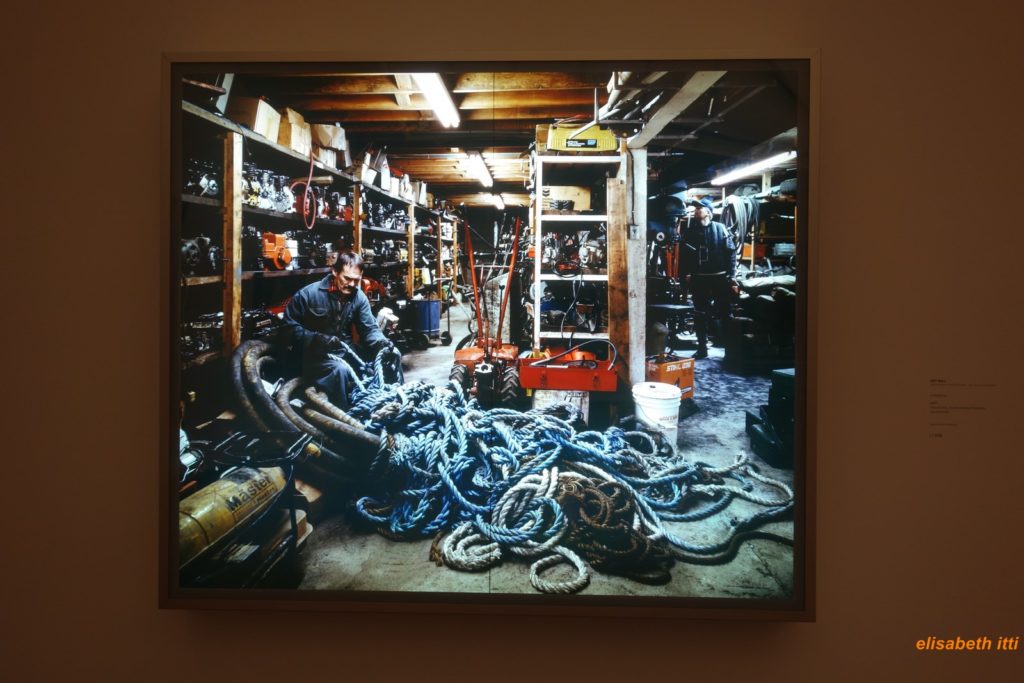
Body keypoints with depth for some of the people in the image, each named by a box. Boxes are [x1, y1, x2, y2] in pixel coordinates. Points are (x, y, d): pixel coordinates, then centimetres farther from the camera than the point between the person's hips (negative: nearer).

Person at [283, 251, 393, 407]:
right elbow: (289, 326, -10)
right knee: (341, 370, -36)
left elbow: (369, 328, -3)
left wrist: (381, 342, -26)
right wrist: (316, 339, -24)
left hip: (345, 351, 5)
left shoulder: (359, 297, -2)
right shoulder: (308, 294, -13)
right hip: (316, 354, -4)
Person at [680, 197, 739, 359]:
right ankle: (702, 348, 15)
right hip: (699, 279, 3)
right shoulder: (689, 231, 7)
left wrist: (731, 277, -11)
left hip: (720, 279, -3)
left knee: (724, 313, 3)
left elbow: (731, 253, -5)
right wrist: (686, 274, -6)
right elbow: (684, 255, 6)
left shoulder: (720, 229, -1)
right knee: (700, 315, 7)